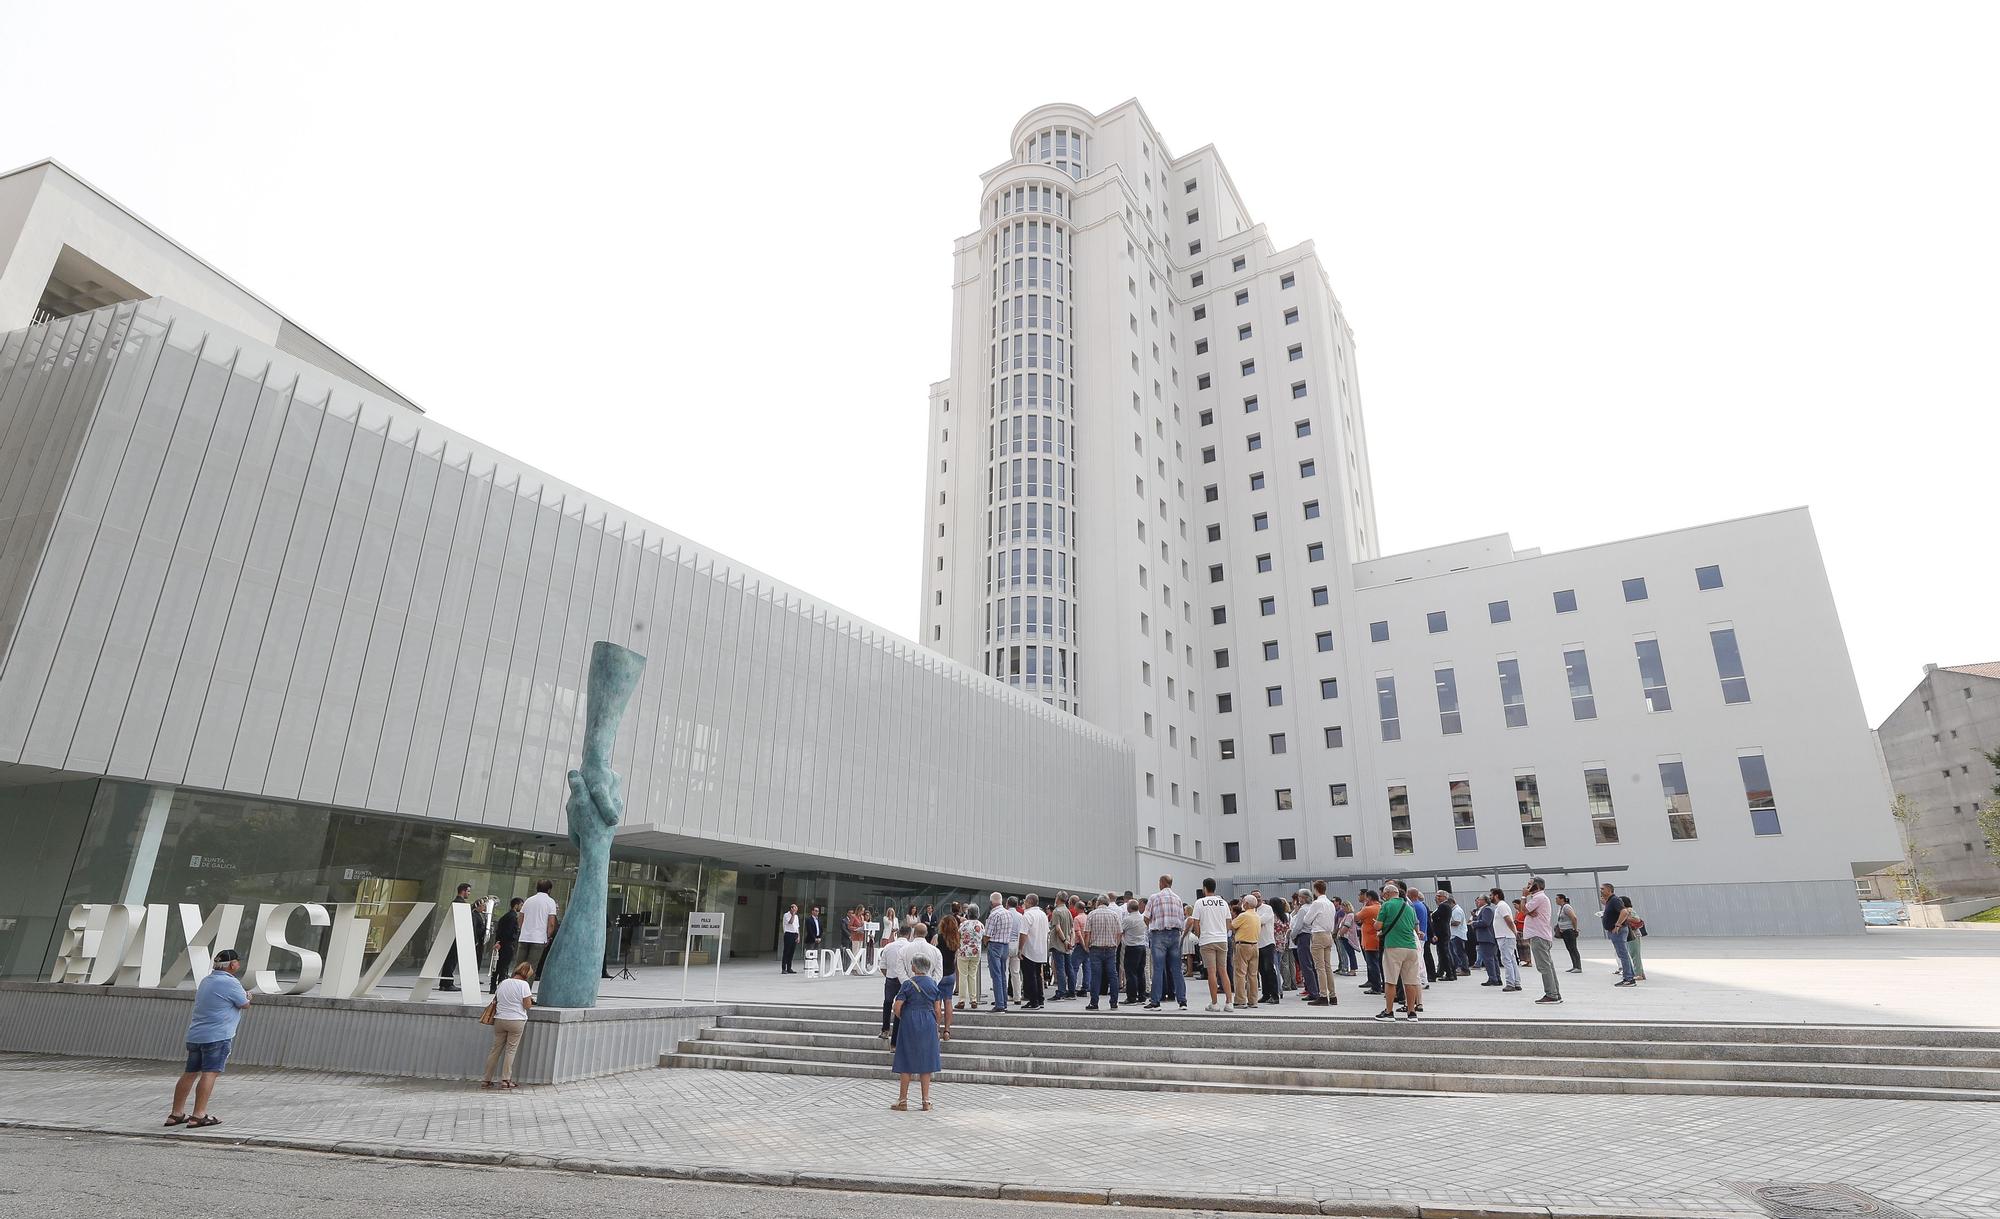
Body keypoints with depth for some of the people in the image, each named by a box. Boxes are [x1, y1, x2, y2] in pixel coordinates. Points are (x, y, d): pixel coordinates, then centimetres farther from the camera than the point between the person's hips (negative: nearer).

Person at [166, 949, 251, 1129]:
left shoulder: (206, 980, 16)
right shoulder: (230, 983, -12)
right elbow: (245, 1004, -2)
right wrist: (247, 996, 20)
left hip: (195, 1035, 9)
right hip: (217, 1036, -9)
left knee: (189, 1073, 14)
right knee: (210, 1073, -8)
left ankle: (176, 1114, 20)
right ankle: (198, 1116, -10)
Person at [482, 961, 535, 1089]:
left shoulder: (503, 983, 9)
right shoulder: (523, 984, -9)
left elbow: (495, 1001, 16)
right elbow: (527, 1005, -11)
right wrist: (530, 1000, 10)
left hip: (500, 1020, 5)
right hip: (516, 1021, -5)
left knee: (496, 1049, 11)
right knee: (511, 1050, 2)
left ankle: (486, 1079, 14)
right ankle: (505, 1080, 3)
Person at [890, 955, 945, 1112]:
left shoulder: (909, 983, -9)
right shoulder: (933, 984, 2)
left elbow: (897, 1007, -14)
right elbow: (938, 1010, 1)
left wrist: (902, 1019, 6)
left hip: (910, 1024, -3)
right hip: (928, 1025, 3)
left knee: (906, 1063, 7)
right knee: (926, 1062, 10)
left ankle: (903, 1100, 12)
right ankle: (926, 1101, 12)